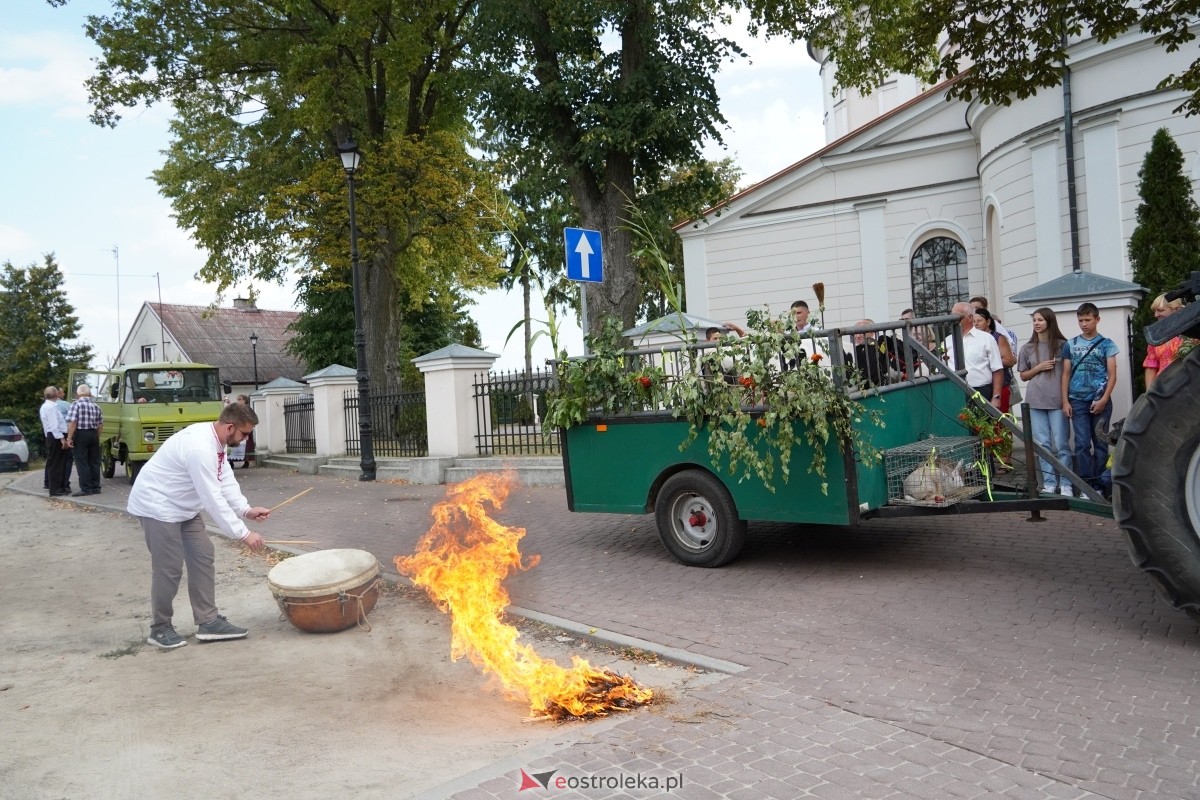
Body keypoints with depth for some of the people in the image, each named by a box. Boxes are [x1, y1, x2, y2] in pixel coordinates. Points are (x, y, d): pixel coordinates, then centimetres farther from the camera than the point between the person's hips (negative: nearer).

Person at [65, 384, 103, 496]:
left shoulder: (76, 404, -8)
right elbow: (100, 424, 11)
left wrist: (69, 438, -13)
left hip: (80, 435, -6)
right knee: (94, 462, 10)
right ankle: (95, 487, 13)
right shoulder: (96, 406, 10)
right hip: (94, 435, 6)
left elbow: (72, 422, -15)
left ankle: (86, 488, -5)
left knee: (82, 463, -3)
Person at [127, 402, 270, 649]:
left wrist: (246, 509, -11)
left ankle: (208, 622, 11)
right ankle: (160, 628, 14)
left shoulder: (216, 439, -2)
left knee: (203, 557, 6)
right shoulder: (200, 448, -33)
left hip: (182, 506, 10)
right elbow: (213, 499, -33)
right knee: (170, 569, -4)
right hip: (158, 505, -10)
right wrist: (243, 534, -29)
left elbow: (226, 480, 1)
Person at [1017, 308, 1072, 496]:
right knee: (1043, 444, 5)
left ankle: (1065, 484, 4)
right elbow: (1023, 376, 14)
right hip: (1036, 402, 3)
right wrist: (1039, 368, -5)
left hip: (1058, 401, -3)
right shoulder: (1028, 348, 10)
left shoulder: (1062, 345, 2)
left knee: (1061, 444, -2)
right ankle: (1049, 483, 11)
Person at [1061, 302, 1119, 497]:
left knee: (1100, 443, 4)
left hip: (1100, 401, -1)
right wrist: (1065, 401, 1)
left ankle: (1100, 484, 10)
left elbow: (1112, 375, 0)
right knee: (1082, 444, -1)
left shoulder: (1106, 344, 4)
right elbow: (1066, 374, 9)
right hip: (1078, 401, 1)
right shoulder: (1070, 345, 9)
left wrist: (1103, 400, -11)